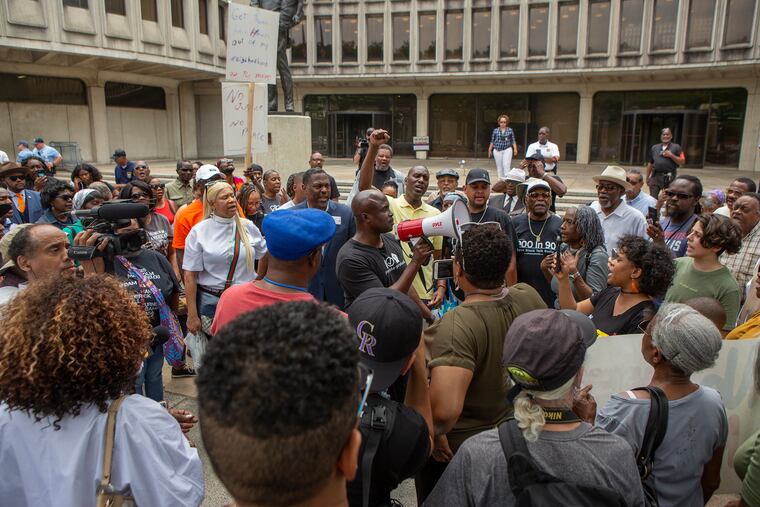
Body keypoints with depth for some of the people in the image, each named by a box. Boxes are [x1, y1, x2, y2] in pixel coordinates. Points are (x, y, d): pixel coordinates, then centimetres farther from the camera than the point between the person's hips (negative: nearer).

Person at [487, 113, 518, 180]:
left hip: (507, 150, -1)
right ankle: (501, 179, 13)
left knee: (506, 165, -12)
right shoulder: (495, 130, 5)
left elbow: (513, 141, 6)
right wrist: (490, 150, 9)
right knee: (499, 166, 4)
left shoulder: (510, 130, 4)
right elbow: (492, 141, 10)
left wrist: (515, 149, -3)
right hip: (497, 150, 2)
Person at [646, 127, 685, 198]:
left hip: (670, 177, -2)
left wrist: (671, 155, -13)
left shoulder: (676, 147, 4)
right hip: (656, 176, 2)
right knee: (653, 198, -2)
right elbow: (650, 164, 15)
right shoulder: (654, 148, 13)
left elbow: (682, 162, -2)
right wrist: (647, 177, 13)